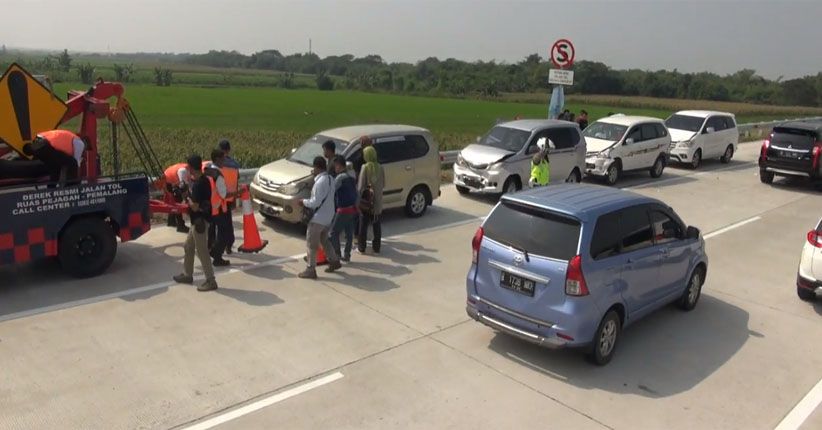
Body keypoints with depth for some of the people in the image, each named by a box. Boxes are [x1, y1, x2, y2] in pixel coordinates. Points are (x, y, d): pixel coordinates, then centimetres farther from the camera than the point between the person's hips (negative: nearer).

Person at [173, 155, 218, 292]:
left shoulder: (198, 184, -23)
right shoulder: (204, 180, 8)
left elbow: (195, 206, -24)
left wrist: (188, 198, -7)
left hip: (200, 221, -10)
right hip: (198, 220, 10)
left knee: (202, 251, -4)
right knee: (188, 247, 21)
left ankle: (211, 281, 3)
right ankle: (187, 274, 34)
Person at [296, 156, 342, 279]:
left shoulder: (320, 182, -23)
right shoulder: (330, 179, 5)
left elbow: (315, 202, -23)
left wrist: (303, 202, -5)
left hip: (318, 218, -9)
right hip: (329, 217, 9)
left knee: (311, 244, 1)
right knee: (324, 240, 26)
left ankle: (310, 270, 6)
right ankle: (334, 261, 32)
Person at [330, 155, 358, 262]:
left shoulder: (340, 177, -15)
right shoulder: (351, 177, 13)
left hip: (343, 210, -9)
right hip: (352, 209, 9)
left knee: (334, 232, 0)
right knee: (349, 233, 12)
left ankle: (336, 255, 1)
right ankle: (346, 255, 18)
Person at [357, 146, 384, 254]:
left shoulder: (365, 167, -12)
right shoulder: (380, 168, -1)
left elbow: (361, 185, -11)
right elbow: (383, 184, 6)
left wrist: (358, 197, -2)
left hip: (366, 201, -3)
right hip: (378, 201, 3)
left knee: (363, 225, 7)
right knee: (377, 225, 13)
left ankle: (361, 248, 12)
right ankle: (376, 247, 18)